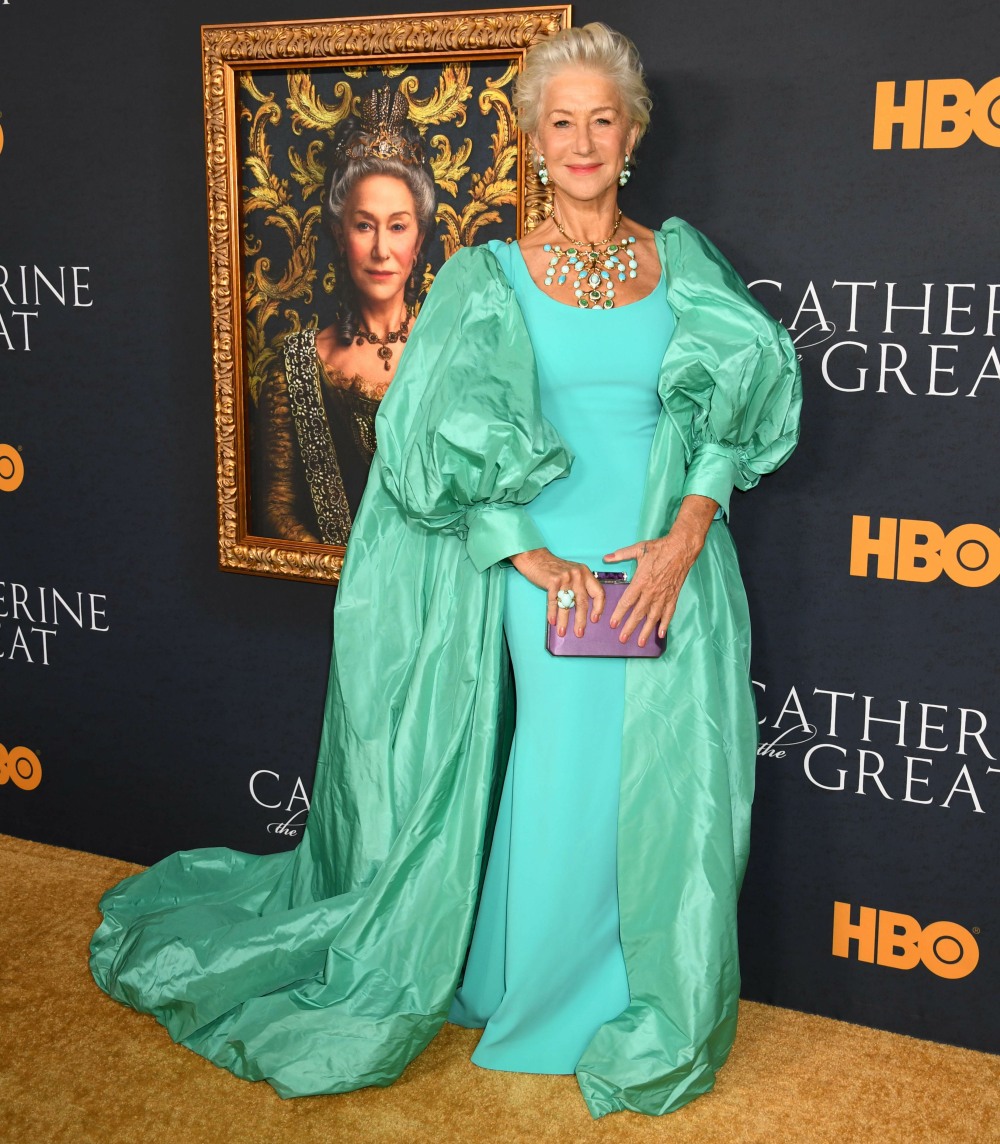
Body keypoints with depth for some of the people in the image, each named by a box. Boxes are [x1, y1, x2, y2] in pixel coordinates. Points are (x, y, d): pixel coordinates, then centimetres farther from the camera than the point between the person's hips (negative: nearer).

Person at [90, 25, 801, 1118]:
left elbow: (735, 417, 2)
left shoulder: (684, 267, 8)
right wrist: (531, 556, -13)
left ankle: (651, 1023, 27)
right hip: (546, 579, -2)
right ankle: (532, 995, 28)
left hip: (668, 577, 2)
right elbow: (445, 445, -4)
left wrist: (684, 539, -12)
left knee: (659, 801, 6)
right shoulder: (491, 280, 2)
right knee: (554, 792, 3)